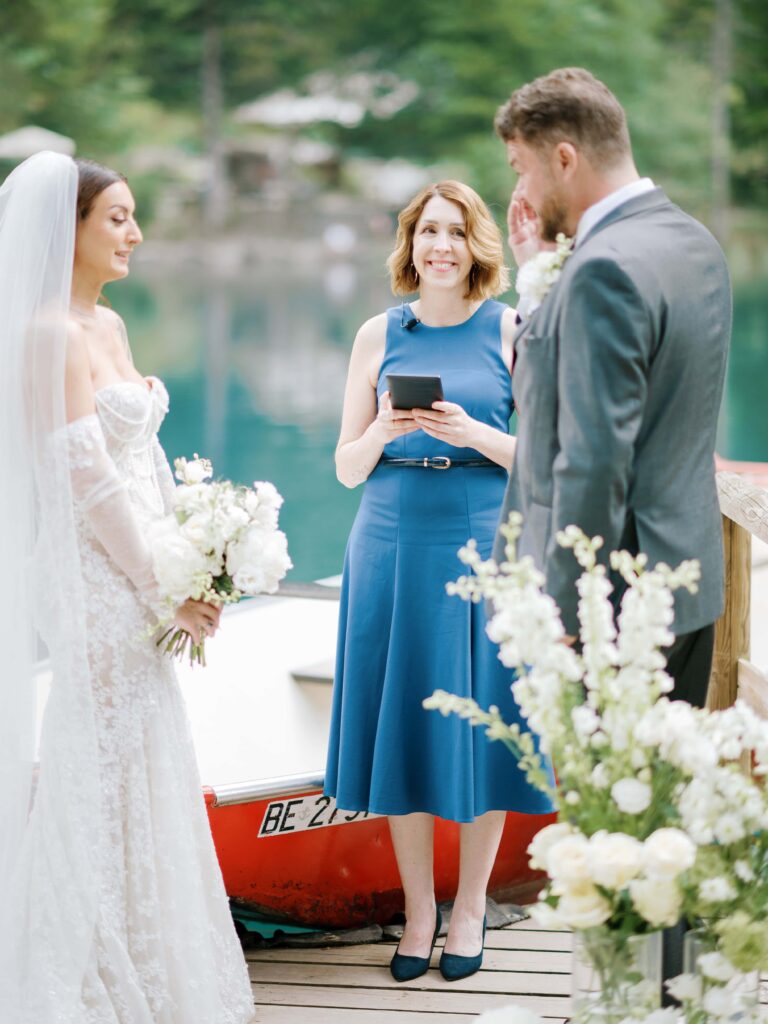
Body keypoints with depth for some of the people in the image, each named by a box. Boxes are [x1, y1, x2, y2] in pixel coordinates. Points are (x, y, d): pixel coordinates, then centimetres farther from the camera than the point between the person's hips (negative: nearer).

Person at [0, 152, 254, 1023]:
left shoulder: (107, 325, 13)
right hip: (92, 578, -9)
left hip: (139, 576, 9)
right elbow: (85, 477, -18)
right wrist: (163, 585, -14)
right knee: (109, 769, -2)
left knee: (145, 765, 15)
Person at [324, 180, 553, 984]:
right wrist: (381, 432, -12)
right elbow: (347, 468, 8)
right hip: (393, 545, 2)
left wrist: (472, 433, -16)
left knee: (479, 721, 2)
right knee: (401, 722, 5)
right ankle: (418, 908, 18)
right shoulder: (379, 336, 7)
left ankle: (470, 908, 17)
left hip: (484, 546, -2)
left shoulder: (511, 330, 2)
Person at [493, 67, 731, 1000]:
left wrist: (569, 615, -20)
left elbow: (594, 459, -24)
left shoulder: (607, 269, -21)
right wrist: (543, 267, 5)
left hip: (618, 602, -10)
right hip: (691, 575, 10)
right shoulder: (694, 242, 9)